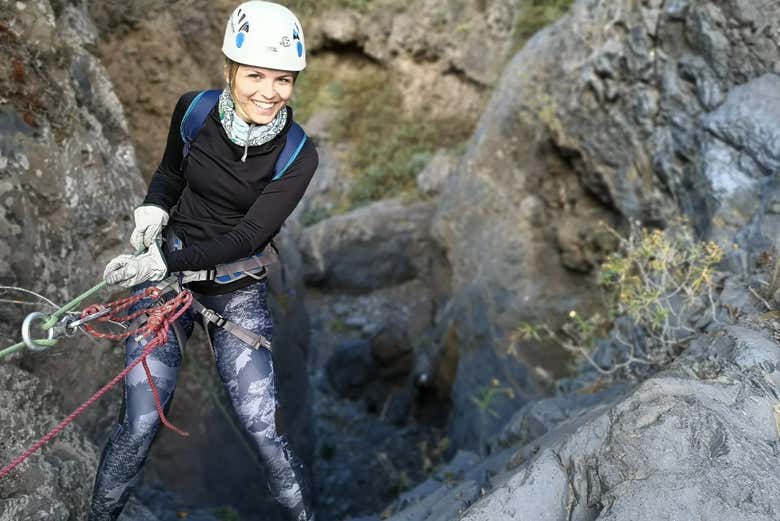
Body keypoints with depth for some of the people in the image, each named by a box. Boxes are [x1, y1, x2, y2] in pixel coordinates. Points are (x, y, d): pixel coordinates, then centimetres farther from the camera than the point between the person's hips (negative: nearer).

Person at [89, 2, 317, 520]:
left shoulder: (298, 156, -14)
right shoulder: (194, 111, -8)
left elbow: (248, 237, -19)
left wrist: (167, 261, -27)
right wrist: (154, 209, -6)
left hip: (239, 292, -1)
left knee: (264, 427, -7)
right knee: (141, 424, -2)